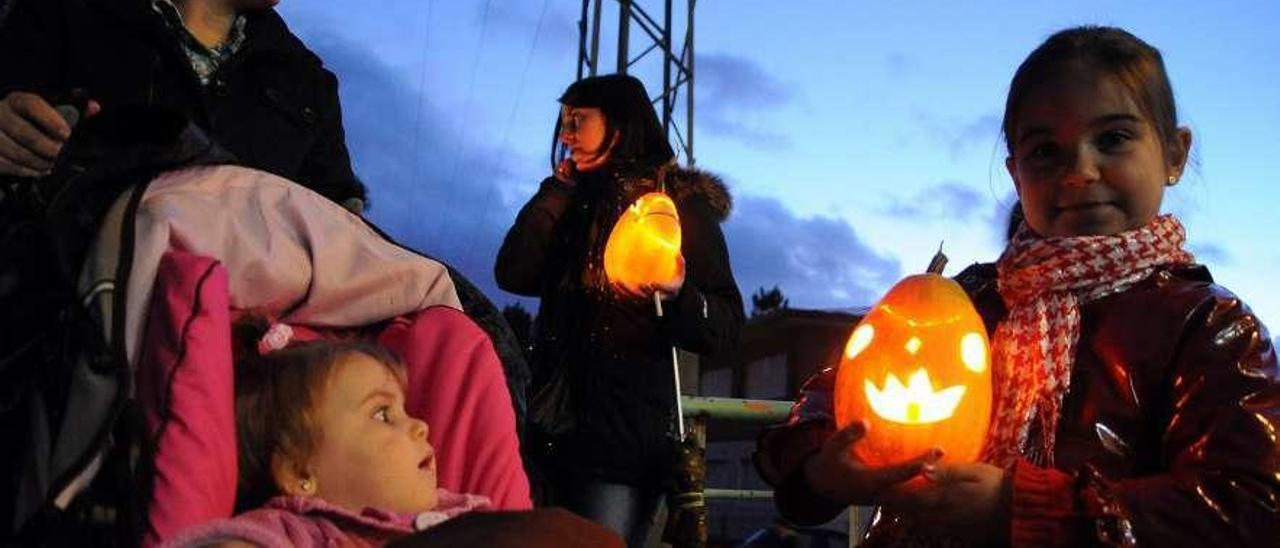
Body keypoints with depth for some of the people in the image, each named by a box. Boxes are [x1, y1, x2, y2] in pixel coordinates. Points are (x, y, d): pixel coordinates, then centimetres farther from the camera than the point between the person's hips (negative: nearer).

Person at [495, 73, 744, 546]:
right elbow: (512, 275, 2)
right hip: (560, 427, 6)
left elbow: (725, 327, -9)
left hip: (625, 430, -6)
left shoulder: (680, 202, -3)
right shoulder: (576, 203, 16)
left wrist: (679, 295, -29)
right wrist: (558, 188, 4)